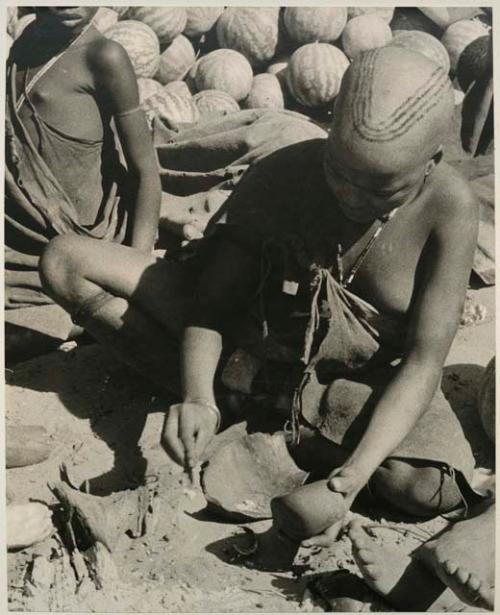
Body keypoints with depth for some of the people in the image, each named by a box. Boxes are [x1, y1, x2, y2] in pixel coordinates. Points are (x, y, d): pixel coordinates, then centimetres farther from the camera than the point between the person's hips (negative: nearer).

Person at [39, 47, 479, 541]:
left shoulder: (448, 206, -25)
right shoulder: (279, 176, -22)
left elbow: (423, 361, -25)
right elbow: (213, 303, -17)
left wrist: (358, 470, -38)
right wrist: (199, 400, -36)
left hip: (363, 373, 0)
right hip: (258, 329, 1)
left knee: (433, 488, -32)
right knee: (63, 261, -13)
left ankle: (269, 410, -11)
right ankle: (221, 398, -13)